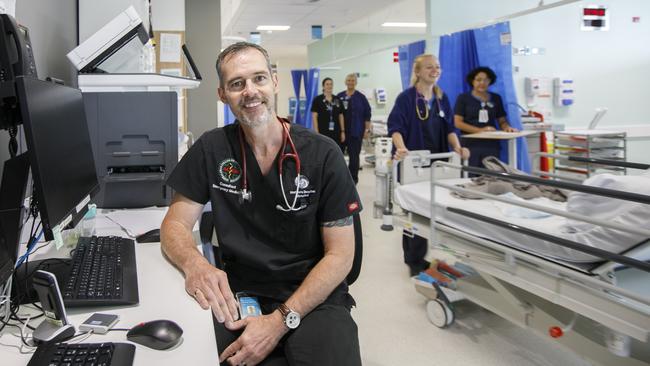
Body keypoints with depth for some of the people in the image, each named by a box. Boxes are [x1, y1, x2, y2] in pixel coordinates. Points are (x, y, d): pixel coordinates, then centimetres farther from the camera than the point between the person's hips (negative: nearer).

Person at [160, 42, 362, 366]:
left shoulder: (323, 154, -6)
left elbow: (340, 254, -7)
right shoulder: (210, 149, 1)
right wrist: (194, 264, -23)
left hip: (314, 297, -1)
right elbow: (175, 224, 2)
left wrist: (281, 320, -19)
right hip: (237, 296, 2)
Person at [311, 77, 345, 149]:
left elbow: (341, 117, 12)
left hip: (336, 132, 4)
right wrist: (316, 133, -12)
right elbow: (314, 117, -5)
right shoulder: (317, 100, -3)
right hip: (323, 132, -4)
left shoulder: (338, 100, 10)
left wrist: (343, 131, 7)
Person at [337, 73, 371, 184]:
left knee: (354, 155, 1)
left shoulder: (361, 97, 0)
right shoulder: (340, 97, 5)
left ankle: (353, 178, 10)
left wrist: (367, 130, -3)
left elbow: (367, 114, 1)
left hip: (356, 131, -2)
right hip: (341, 130, 2)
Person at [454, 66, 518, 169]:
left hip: (492, 145, 3)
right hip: (471, 145, -3)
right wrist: (480, 130, -14)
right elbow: (458, 123, -3)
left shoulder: (496, 98, 15)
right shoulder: (463, 98, 5)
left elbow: (502, 121, 18)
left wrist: (507, 128, -6)